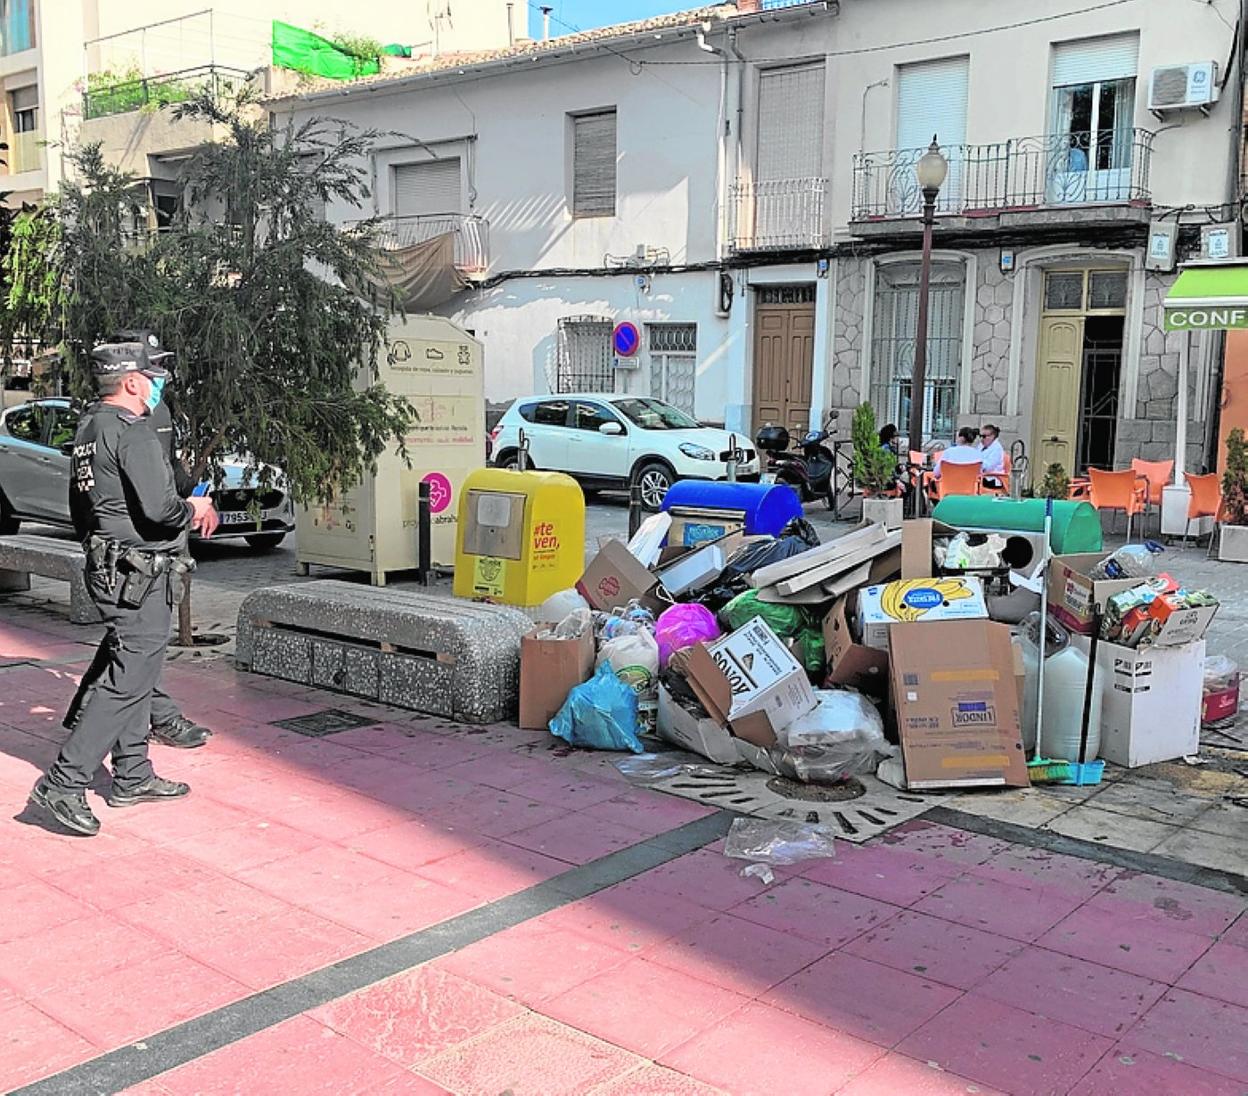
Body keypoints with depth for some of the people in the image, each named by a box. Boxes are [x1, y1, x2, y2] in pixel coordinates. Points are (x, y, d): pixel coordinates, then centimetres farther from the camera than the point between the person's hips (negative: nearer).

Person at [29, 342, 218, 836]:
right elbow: (159, 508, -25)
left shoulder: (87, 429, 14)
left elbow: (80, 509, 21)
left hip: (106, 567, 10)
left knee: (133, 674, 16)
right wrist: (193, 510, -5)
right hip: (139, 576, -10)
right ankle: (63, 783, -6)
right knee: (126, 681, -7)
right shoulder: (132, 431, -16)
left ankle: (133, 776, 24)